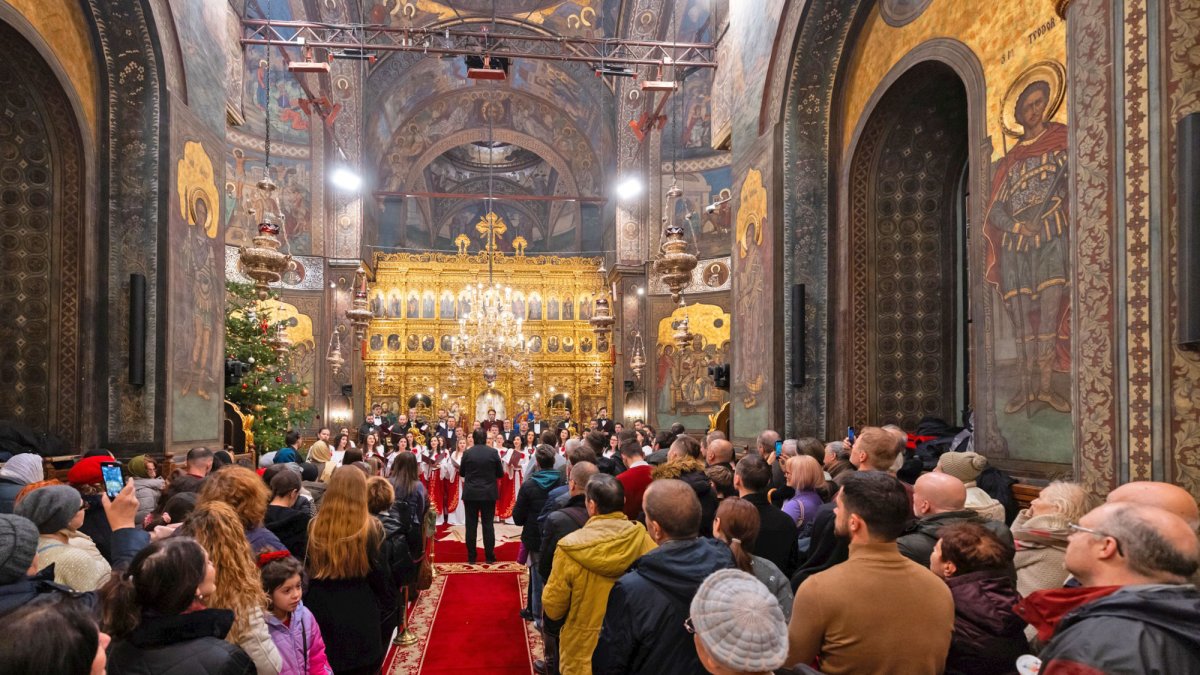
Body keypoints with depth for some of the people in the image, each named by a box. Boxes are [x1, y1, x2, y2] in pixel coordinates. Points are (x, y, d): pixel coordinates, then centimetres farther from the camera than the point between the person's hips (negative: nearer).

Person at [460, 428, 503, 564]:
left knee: (471, 525, 6)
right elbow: (500, 473, 1)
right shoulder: (493, 452, -6)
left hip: (470, 493, 0)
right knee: (488, 525, 6)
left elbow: (462, 473, 6)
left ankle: (471, 556, 9)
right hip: (488, 493, 0)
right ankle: (489, 556, 8)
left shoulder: (467, 453, -6)